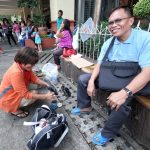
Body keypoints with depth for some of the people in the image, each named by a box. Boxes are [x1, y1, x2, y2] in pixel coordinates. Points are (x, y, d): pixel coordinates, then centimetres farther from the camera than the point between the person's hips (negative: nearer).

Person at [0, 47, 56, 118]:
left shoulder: (23, 65, -11)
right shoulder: (16, 72, -36)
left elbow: (33, 78, -3)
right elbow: (26, 94, -33)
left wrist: (45, 84, -17)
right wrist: (45, 96, -32)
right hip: (8, 100, -8)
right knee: (34, 93, -21)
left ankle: (17, 104, 10)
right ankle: (14, 109, 1)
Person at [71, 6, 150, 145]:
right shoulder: (108, 43, -2)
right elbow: (99, 64, 4)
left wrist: (124, 92, -41)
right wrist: (91, 81, -13)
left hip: (130, 83, -5)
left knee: (121, 101, -36)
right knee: (83, 79, 1)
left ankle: (107, 133, -8)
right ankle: (84, 106, 22)